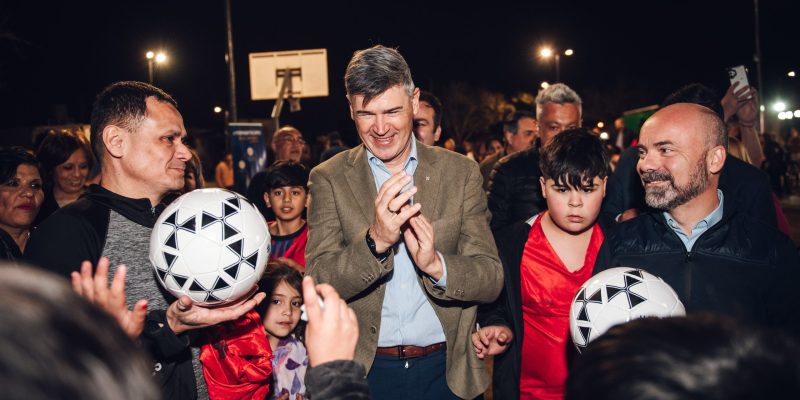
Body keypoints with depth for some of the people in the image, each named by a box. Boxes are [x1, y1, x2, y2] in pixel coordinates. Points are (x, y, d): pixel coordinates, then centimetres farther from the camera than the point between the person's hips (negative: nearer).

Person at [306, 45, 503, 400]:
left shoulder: (461, 172, -3)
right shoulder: (328, 178, -5)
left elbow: (492, 281, -6)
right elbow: (319, 284, -13)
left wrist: (436, 264, -25)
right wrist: (375, 241, -30)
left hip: (446, 370, 1)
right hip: (365, 370, -1)